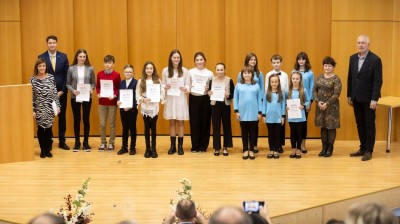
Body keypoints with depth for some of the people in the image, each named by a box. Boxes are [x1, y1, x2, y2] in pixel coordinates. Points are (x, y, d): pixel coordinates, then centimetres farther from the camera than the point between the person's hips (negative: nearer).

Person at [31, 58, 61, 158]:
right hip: (39, 108, -1)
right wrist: (32, 110, -6)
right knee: (40, 129, 4)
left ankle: (48, 150, 15)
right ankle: (42, 150, 15)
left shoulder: (51, 77, 1)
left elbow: (55, 93, 3)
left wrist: (57, 105, 0)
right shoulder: (33, 80, -4)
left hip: (50, 107, 1)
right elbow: (31, 96, -4)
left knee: (49, 129, 4)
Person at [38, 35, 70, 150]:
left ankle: (62, 141, 14)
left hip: (61, 92, 2)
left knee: (62, 116, 6)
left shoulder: (63, 56, 3)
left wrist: (62, 90, -6)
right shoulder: (41, 57, -2)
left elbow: (66, 74, 2)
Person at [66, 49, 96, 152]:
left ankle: (86, 142, 12)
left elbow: (93, 82, 5)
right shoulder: (71, 69, -2)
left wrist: (91, 89, -14)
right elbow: (68, 83, 1)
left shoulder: (90, 69, 0)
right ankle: (77, 142, 15)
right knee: (76, 119, 6)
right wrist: (73, 90, -15)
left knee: (86, 119, 3)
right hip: (75, 97, 0)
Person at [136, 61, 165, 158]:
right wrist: (143, 99, -18)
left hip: (155, 107, 0)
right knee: (147, 127, 4)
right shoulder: (141, 81, 1)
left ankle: (153, 148, 12)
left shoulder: (158, 80, 2)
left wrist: (159, 98, -17)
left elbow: (162, 93, 1)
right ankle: (148, 148, 12)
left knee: (153, 127, 5)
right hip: (145, 107, 0)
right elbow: (137, 94, -1)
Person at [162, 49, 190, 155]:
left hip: (181, 99, -1)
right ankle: (172, 146, 14)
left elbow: (188, 85, 0)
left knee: (180, 122, 4)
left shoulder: (184, 71, -1)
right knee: (172, 122, 6)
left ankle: (180, 146, 10)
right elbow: (163, 84, 5)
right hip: (170, 99, 1)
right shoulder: (165, 70, 2)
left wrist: (186, 89, -21)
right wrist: (165, 87, -17)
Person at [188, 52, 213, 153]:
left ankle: (203, 146, 13)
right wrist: (189, 87, -16)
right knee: (194, 123, 0)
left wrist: (208, 89, -16)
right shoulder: (190, 72, 3)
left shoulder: (209, 73, 2)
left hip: (205, 99, 0)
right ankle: (195, 146, 10)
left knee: (204, 122, 3)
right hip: (193, 99, 0)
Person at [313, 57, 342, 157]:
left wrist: (327, 104, -17)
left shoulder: (336, 79, -7)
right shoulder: (319, 77, 8)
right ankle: (324, 148, 16)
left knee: (331, 127, 0)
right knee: (323, 127, 9)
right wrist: (318, 101, -8)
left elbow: (336, 94, -13)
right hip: (320, 106, 5)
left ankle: (330, 149, 8)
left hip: (331, 106, -5)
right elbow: (314, 90, 7)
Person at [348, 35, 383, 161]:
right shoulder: (353, 58, 7)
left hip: (368, 98, -5)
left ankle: (369, 151, 9)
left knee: (369, 125, 3)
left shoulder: (375, 60, -11)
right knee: (360, 124, 10)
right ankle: (362, 148, 19)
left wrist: (374, 99, -17)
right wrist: (349, 95, 10)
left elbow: (378, 81, -13)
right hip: (356, 98, 5)